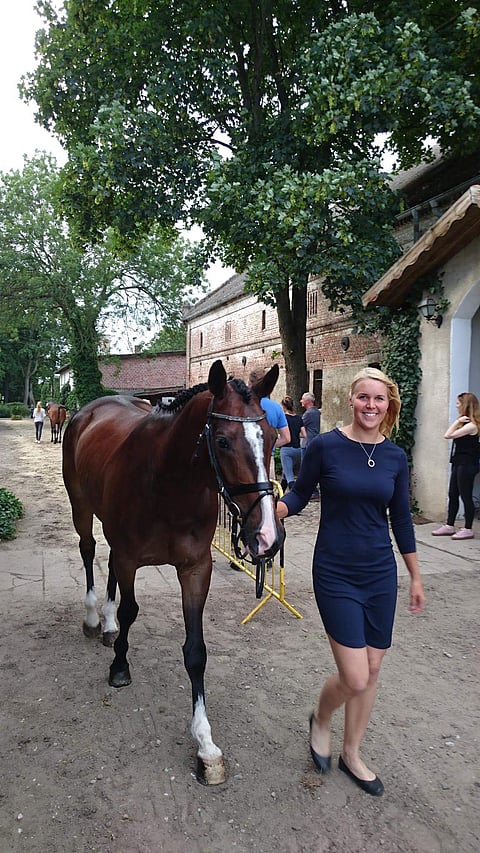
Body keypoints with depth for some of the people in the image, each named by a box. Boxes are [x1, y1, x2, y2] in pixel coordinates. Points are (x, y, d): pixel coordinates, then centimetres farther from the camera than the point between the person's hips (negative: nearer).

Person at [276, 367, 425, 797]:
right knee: (355, 678, -5)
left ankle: (352, 754, 35)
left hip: (381, 573, 4)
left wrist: (416, 577, 14)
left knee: (372, 670, 13)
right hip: (336, 574, -4)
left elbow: (401, 520, 9)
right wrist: (274, 508, -22)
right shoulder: (324, 446, -11)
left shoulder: (395, 456, 1)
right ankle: (320, 721, 30)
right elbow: (300, 494, -1)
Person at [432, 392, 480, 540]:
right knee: (452, 495, 12)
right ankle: (450, 526, 20)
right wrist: (458, 421, 6)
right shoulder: (465, 423, 14)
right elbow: (448, 435, 9)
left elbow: (448, 435, -22)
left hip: (467, 465, -10)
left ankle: (468, 529, 7)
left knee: (466, 496, -2)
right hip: (458, 463, 10)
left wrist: (457, 421, -15)